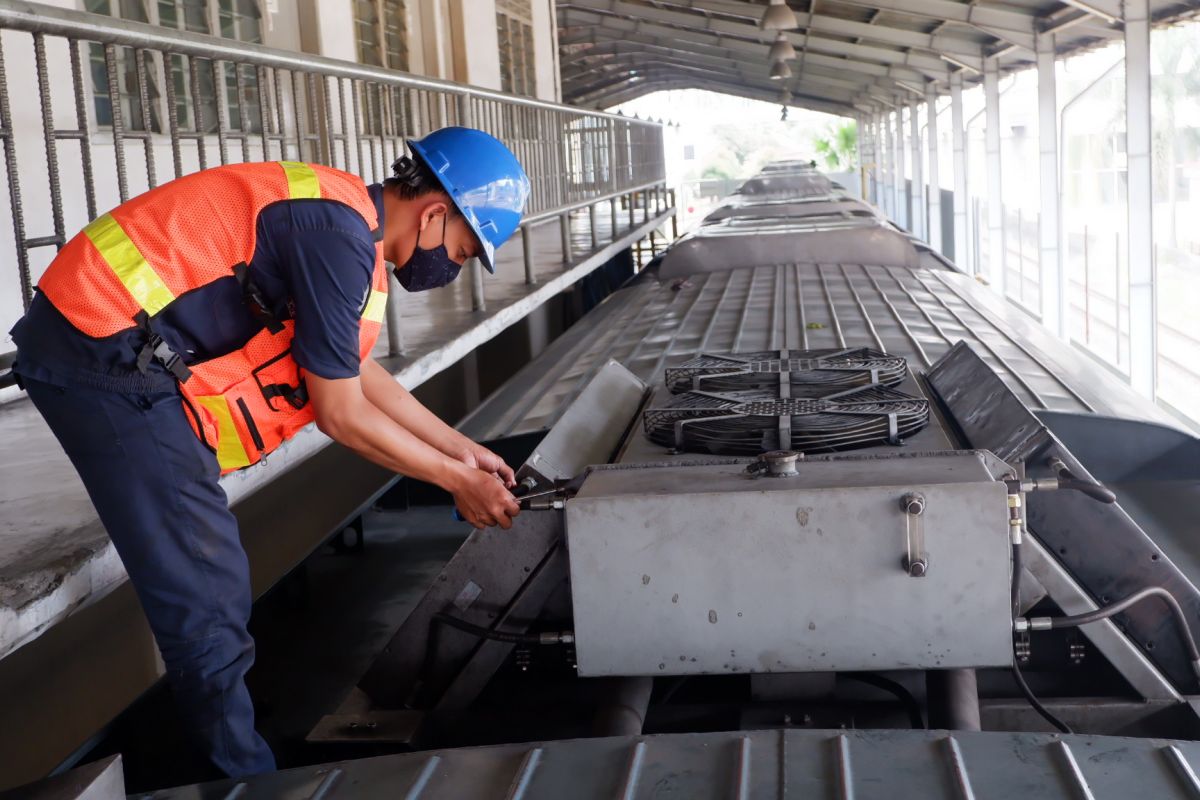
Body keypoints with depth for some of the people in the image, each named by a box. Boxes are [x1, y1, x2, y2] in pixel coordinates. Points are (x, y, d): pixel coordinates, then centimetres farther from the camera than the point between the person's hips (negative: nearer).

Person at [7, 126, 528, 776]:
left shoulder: (340, 215, 11)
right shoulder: (338, 236, -19)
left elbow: (362, 375, 21)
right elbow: (341, 415, -12)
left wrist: (461, 448, 23)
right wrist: (457, 479, 0)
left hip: (103, 344, 10)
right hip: (103, 356, -10)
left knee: (210, 580, 17)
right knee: (206, 598, -5)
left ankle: (222, 751, 30)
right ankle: (241, 775, 8)